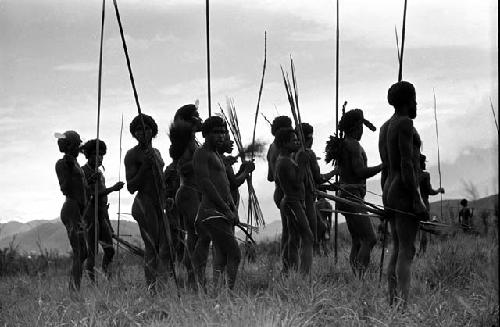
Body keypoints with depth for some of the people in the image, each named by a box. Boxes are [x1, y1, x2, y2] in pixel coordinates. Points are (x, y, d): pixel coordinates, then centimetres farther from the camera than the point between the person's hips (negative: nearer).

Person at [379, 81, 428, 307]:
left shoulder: (385, 127, 17)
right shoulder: (405, 123, -11)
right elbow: (406, 164, -18)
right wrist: (417, 199, -19)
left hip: (390, 192, 9)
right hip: (405, 192, -9)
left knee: (397, 250, 10)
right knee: (407, 250, -13)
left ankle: (392, 303, 8)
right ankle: (403, 304, -20)